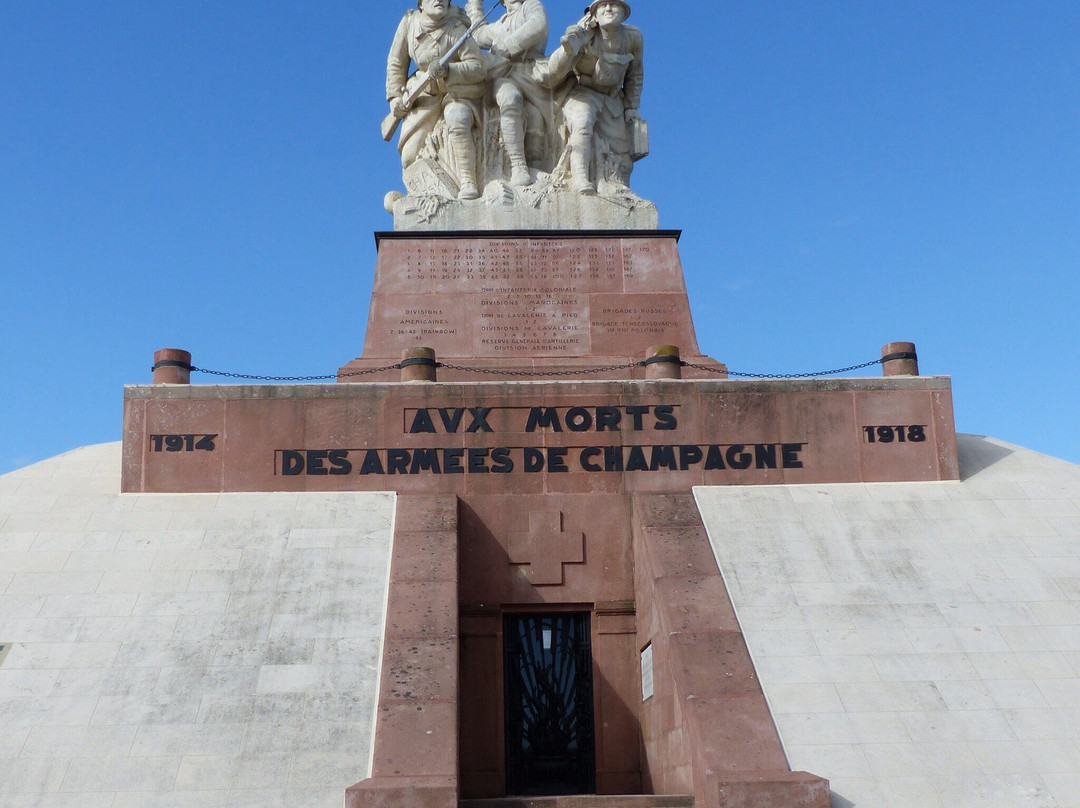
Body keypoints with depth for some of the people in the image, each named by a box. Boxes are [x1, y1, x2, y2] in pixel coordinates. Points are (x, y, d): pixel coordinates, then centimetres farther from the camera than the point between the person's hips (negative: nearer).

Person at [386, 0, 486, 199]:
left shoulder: (456, 28, -16)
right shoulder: (409, 22, -4)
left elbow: (477, 66, -19)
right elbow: (396, 63, 7)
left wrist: (448, 71, -33)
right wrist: (395, 96, 0)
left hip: (459, 92, -4)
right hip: (426, 94, 4)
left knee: (456, 121, -38)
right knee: (410, 156, -7)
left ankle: (468, 183, -39)